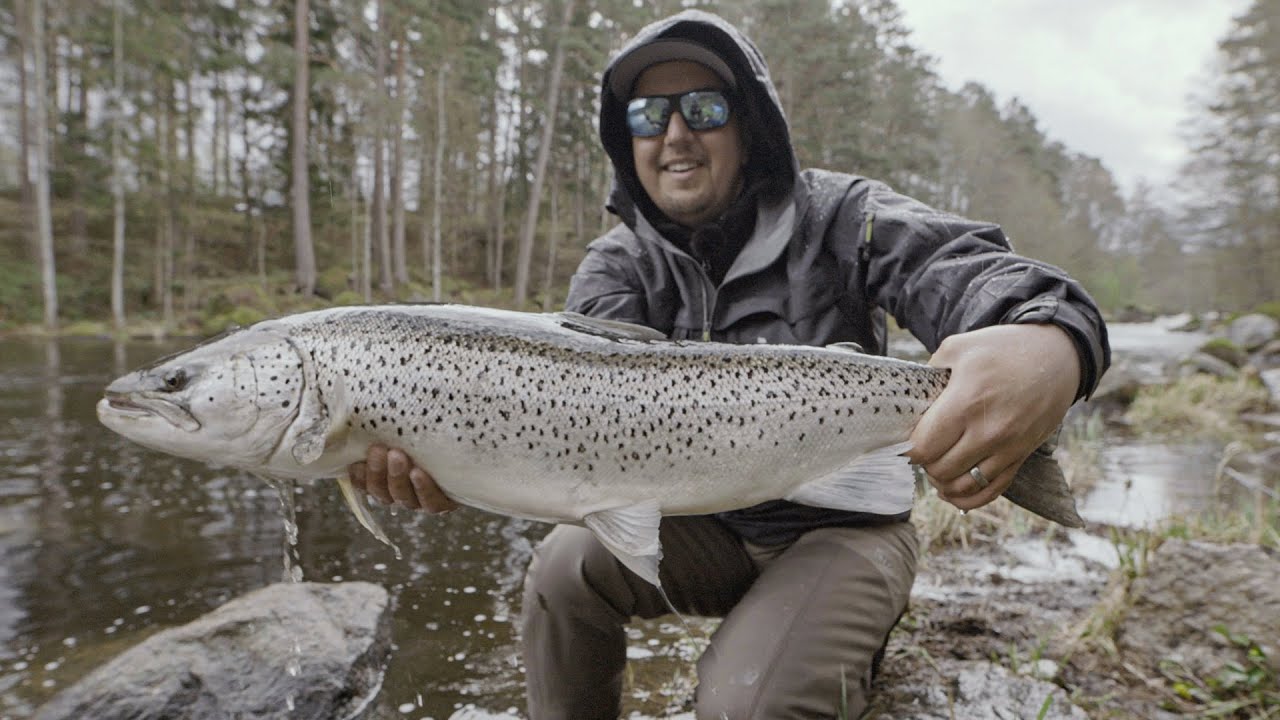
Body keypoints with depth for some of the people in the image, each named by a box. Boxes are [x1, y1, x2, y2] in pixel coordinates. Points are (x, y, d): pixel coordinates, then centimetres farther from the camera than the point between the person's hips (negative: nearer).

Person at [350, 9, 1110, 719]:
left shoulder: (838, 218, -11)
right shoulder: (619, 265, -4)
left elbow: (962, 268, -28)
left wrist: (1055, 342, -54)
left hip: (843, 527, -3)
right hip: (709, 529, 3)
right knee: (564, 566, -18)